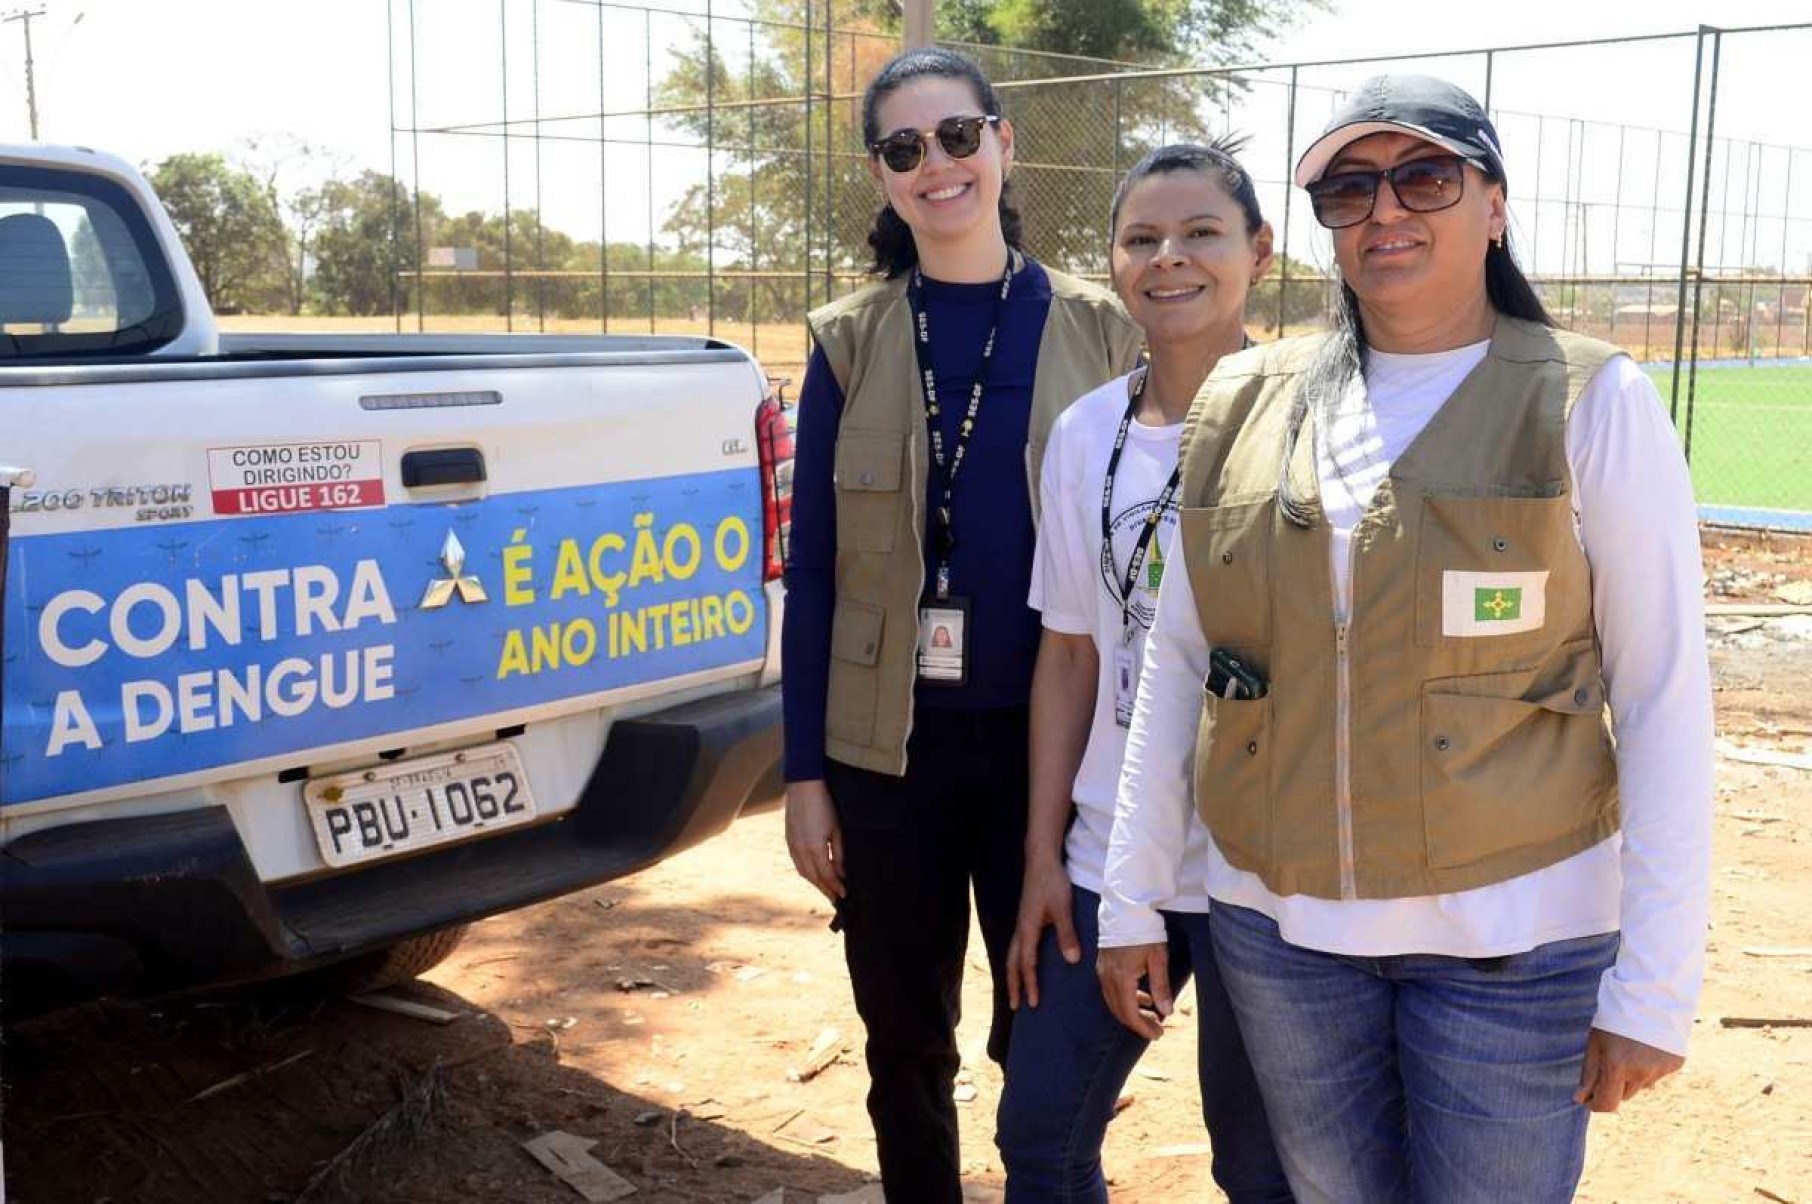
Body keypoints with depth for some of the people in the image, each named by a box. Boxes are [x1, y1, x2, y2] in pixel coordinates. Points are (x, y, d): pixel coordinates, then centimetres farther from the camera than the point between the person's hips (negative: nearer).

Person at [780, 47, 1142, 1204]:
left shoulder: (1097, 330, 0)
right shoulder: (851, 341, 1)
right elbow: (813, 570, 2)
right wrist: (805, 773, -1)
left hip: (1051, 739, -1)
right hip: (890, 744, 1)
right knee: (907, 1045, 13)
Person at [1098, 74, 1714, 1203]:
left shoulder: (1591, 403, -7)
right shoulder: (1245, 403, 2)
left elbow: (1666, 700, -8)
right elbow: (1176, 664, 7)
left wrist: (1656, 988, -11)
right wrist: (1134, 896, 5)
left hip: (1510, 940, -3)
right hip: (1278, 923, 3)